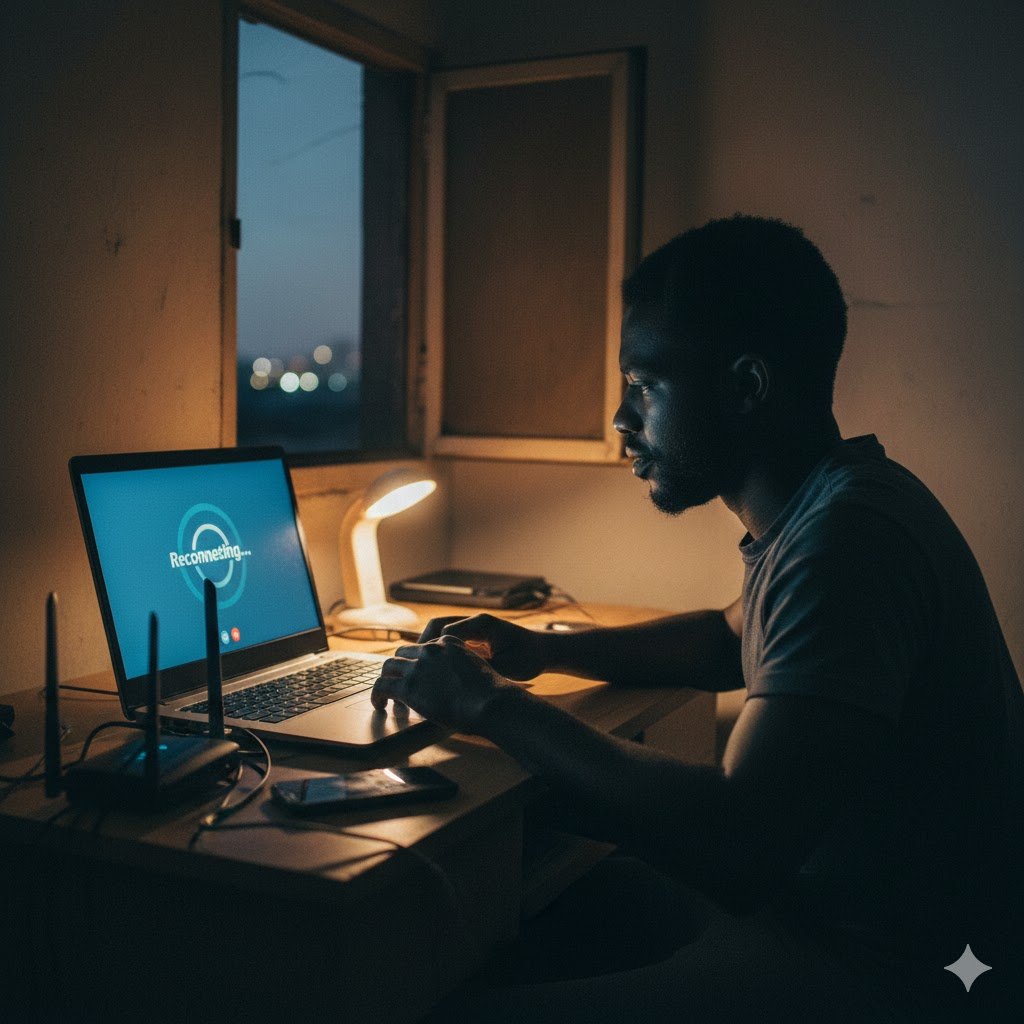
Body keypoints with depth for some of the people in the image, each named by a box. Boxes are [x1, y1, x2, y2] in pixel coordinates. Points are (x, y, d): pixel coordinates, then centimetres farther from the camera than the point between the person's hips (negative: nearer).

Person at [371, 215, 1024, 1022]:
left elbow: (737, 842, -31)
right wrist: (545, 649, 10)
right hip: (808, 907, 10)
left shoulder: (850, 538, -25)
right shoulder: (822, 504, 7)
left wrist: (497, 707, -18)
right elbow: (734, 638, 25)